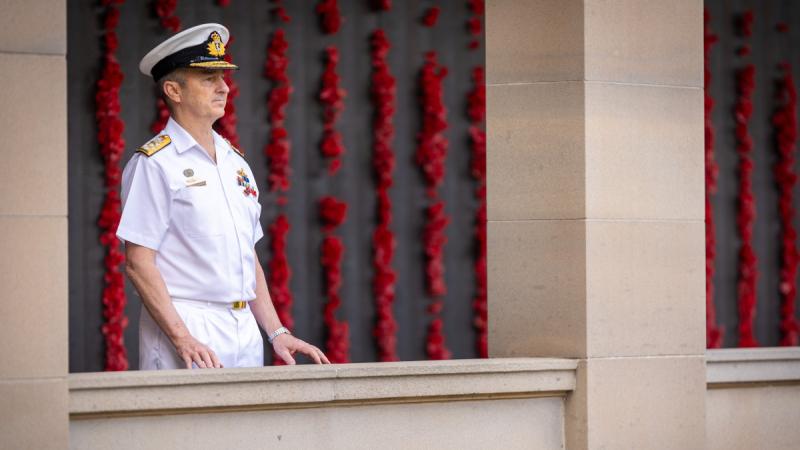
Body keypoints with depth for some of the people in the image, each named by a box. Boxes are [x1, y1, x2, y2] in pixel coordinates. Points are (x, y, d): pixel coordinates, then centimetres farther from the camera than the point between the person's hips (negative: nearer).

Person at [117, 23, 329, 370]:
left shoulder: (236, 163, 17)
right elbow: (138, 264, -11)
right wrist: (183, 339, -19)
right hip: (186, 329, -7)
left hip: (245, 330, 7)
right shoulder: (153, 164, -5)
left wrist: (277, 333, 11)